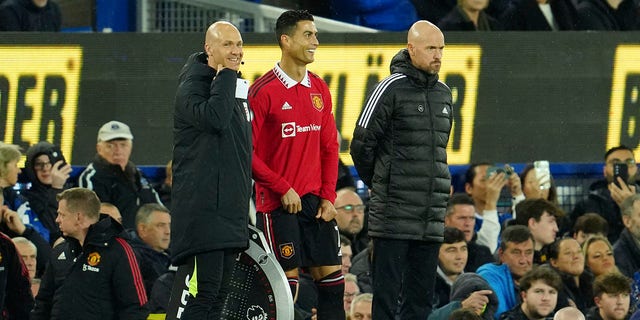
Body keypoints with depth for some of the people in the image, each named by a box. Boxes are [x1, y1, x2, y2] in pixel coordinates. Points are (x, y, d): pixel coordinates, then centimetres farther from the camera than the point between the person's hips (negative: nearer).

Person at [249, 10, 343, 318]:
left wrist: (328, 197, 3)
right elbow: (247, 152, -10)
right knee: (286, 279, -5)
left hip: (315, 201, 6)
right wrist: (283, 189, -13)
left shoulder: (319, 90, 11)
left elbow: (329, 148, 13)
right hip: (277, 202, -6)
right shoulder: (263, 91, -8)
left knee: (331, 275, 2)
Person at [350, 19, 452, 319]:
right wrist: (378, 184, 7)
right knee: (386, 295, -5)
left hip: (432, 217, 7)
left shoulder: (444, 93, 14)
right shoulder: (391, 88, -7)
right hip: (394, 213, -7)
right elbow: (361, 145, -4)